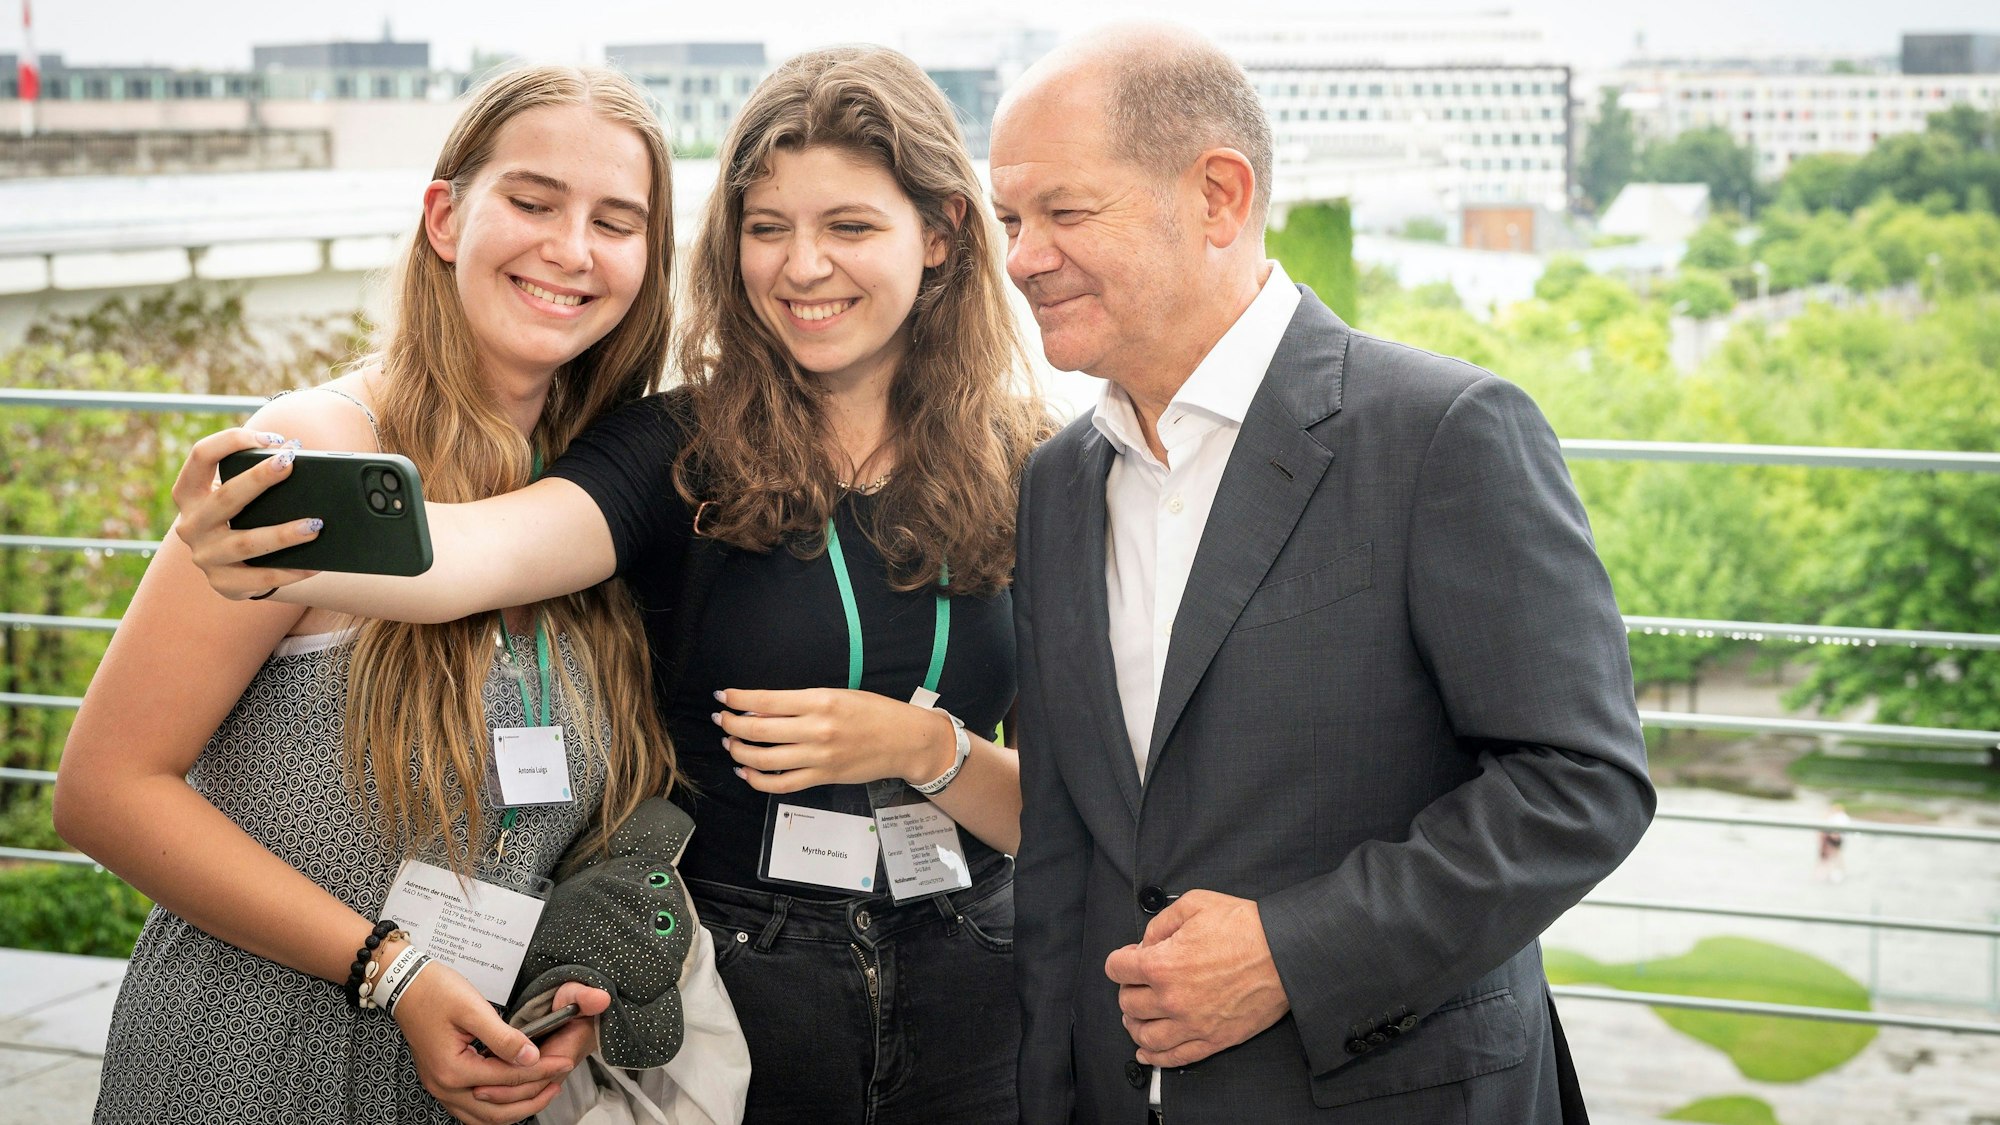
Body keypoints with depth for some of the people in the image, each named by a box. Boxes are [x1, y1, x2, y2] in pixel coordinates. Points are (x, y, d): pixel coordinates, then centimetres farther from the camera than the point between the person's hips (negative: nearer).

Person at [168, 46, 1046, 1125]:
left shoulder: (1022, 476, -1)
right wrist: (289, 554, -47)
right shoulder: (682, 451, -8)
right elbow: (490, 547, -28)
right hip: (721, 993, -2)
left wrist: (924, 746, -17)